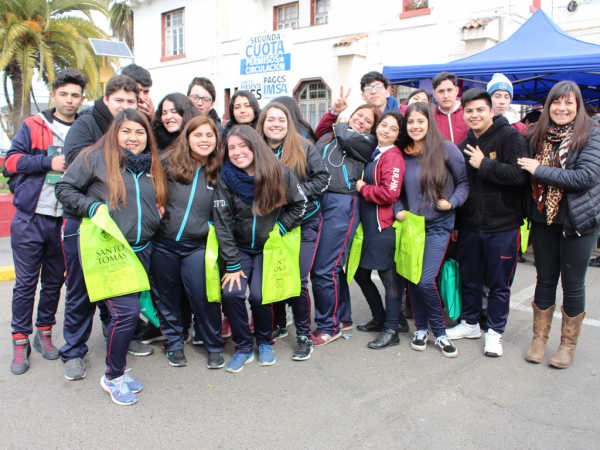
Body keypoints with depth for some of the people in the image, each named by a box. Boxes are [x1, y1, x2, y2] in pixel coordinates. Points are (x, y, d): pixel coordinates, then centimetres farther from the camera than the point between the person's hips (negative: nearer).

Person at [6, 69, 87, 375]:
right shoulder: (33, 126, 3)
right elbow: (12, 159, -4)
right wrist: (50, 162, -15)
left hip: (65, 221, 2)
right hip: (30, 218, -2)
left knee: (54, 281, 12)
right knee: (26, 282, 3)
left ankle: (44, 332, 28)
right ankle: (20, 340, 16)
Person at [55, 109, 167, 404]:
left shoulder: (152, 166, 15)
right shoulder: (96, 157, -1)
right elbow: (64, 188, -1)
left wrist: (158, 216, 9)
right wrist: (92, 207, -13)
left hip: (140, 250, 6)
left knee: (126, 310, 11)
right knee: (126, 311, -14)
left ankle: (117, 371, 30)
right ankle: (113, 377, 8)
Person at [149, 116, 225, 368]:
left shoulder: (219, 172, 1)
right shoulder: (169, 164, 0)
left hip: (198, 246, -1)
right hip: (163, 245, 1)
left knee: (203, 297, -2)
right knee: (167, 297, 12)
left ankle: (214, 347, 18)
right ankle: (174, 344, 31)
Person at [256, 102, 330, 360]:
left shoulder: (303, 148, 0)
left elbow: (323, 178, -2)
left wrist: (298, 192, -13)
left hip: (304, 223, -2)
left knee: (298, 280, -7)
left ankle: (304, 336, 9)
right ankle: (279, 325, 32)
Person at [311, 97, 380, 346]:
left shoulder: (367, 141, 9)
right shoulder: (331, 135, 23)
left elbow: (347, 137, -5)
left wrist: (340, 120, 12)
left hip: (342, 204, -5)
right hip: (318, 201, 5)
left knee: (323, 269, -7)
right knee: (332, 265, 9)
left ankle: (329, 325, 9)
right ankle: (343, 318, 26)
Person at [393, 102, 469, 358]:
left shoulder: (446, 149, -5)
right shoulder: (403, 154, 5)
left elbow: (464, 182, 0)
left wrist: (452, 202, -15)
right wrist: (398, 210, -2)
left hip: (438, 226, -4)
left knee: (426, 280, -12)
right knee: (412, 279, 5)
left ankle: (439, 332, 11)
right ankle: (422, 328, 25)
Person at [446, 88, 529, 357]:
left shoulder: (511, 137, -9)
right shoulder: (464, 146, 10)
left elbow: (519, 174, -23)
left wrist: (484, 164, -17)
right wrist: (454, 223, 15)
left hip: (503, 227, -5)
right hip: (469, 226, 5)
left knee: (500, 284, 7)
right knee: (469, 279, 16)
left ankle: (495, 331, 23)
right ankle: (470, 324, 33)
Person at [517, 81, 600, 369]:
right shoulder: (539, 135, 4)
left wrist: (540, 170, -19)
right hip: (544, 219, 4)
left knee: (573, 284, 7)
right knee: (545, 280, 12)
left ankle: (568, 344, 24)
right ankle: (540, 338, 27)